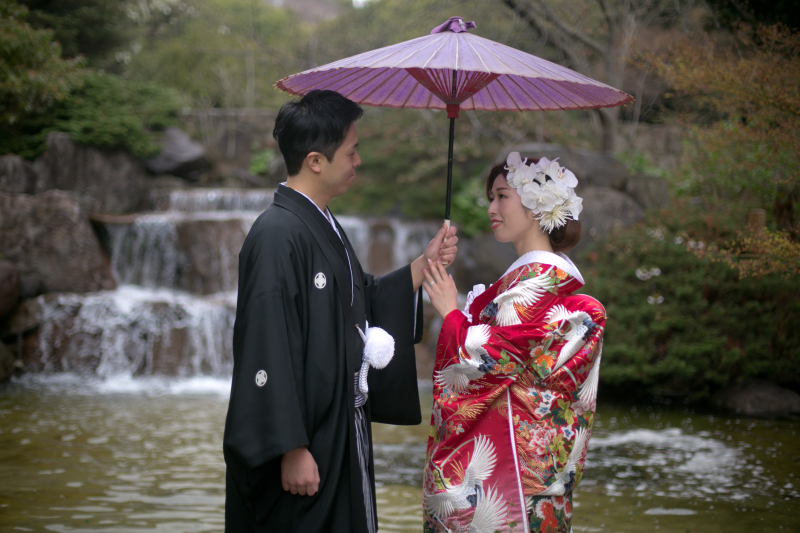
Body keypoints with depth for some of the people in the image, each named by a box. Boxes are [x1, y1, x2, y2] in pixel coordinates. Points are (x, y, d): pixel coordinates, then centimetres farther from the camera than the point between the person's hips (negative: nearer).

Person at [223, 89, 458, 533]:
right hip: (303, 447, -10)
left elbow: (362, 303, 21)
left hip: (341, 434, 10)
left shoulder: (322, 226, 11)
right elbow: (270, 352, -23)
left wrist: (424, 265, 12)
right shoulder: (277, 235, -19)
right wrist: (292, 450, -23)